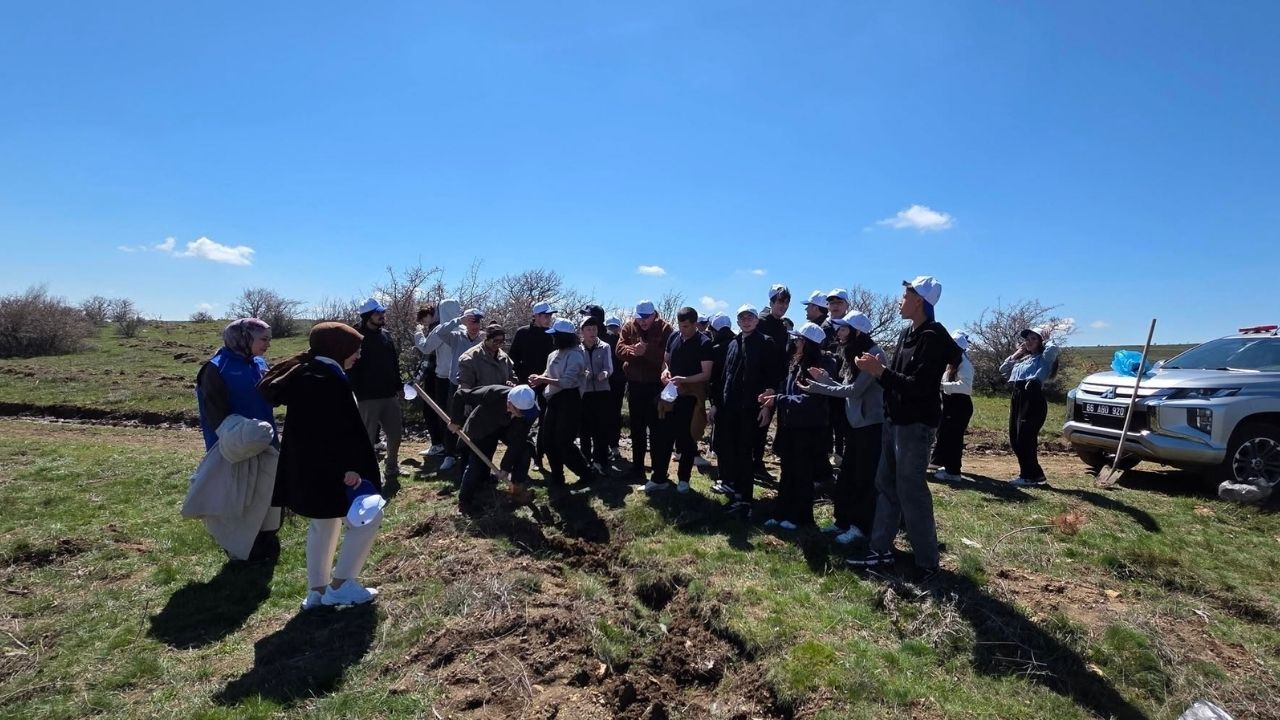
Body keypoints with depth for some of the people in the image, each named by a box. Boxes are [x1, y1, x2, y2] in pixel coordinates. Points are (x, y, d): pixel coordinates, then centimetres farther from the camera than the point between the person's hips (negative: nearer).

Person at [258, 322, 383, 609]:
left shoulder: (303, 373, 9)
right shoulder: (327, 380, -22)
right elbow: (338, 431, -26)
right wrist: (349, 466, -25)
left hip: (308, 468, 11)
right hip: (327, 469, -11)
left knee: (323, 524, 21)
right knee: (368, 518, 2)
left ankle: (317, 590, 28)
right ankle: (339, 584, 8)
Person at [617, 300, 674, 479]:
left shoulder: (665, 328, -8)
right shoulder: (629, 327, 4)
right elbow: (619, 349, -4)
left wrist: (646, 351, -28)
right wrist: (633, 350, -24)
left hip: (656, 385, -4)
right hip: (635, 384, 4)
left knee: (656, 428, 2)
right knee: (637, 428, 13)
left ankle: (658, 469, 12)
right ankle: (637, 467, 23)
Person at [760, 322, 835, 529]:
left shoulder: (821, 366, -15)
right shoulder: (797, 363, 8)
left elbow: (809, 399, -20)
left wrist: (778, 400, -21)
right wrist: (774, 394, -4)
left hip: (808, 428, -7)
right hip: (791, 425, 7)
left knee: (802, 473, 5)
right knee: (787, 471, 12)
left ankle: (799, 517, 18)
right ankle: (782, 514, 21)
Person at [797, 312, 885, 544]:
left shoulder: (873, 353, -17)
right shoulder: (853, 353, 10)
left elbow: (856, 390, -21)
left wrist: (817, 388, -18)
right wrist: (825, 378, -3)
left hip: (871, 424, -9)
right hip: (855, 423, 9)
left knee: (864, 477, 2)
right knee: (847, 474, 14)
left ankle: (861, 526, 13)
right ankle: (844, 520, 26)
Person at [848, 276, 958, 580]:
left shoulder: (933, 337, -15)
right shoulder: (907, 334, 12)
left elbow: (919, 386, -22)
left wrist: (880, 370, -21)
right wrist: (875, 370, -4)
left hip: (916, 424, -9)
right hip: (895, 419, 9)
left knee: (910, 490, -3)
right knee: (886, 484, 12)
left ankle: (927, 563, 10)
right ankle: (881, 550, 22)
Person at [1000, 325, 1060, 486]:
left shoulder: (1043, 358, 2)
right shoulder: (1021, 359, 23)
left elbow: (1053, 348, -19)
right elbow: (1003, 368, 24)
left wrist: (1044, 340, 2)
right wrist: (1017, 352, 19)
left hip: (1033, 400, -8)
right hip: (1017, 399, 8)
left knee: (1025, 439, -9)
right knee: (1015, 439, 8)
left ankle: (1030, 476, 3)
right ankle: (1033, 473, 19)